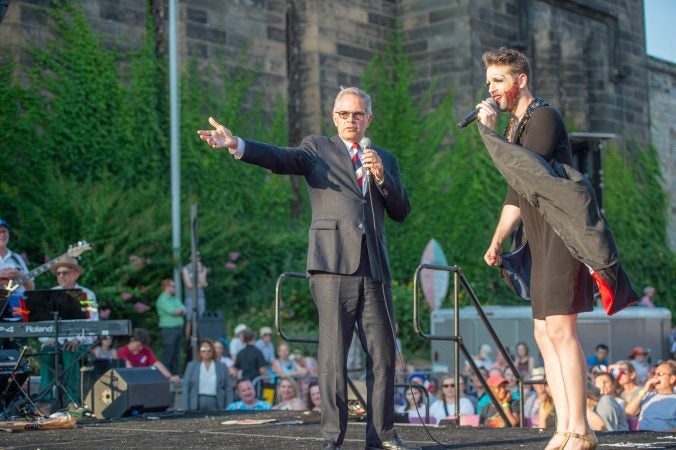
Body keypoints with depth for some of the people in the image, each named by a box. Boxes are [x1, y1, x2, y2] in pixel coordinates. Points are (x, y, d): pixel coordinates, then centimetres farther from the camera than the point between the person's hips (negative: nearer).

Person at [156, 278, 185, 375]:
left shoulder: (175, 299, 18)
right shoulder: (162, 299, -8)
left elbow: (184, 311, 10)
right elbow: (173, 312, -16)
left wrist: (178, 311, -9)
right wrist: (180, 310, 3)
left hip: (179, 328, 8)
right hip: (169, 329, -8)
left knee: (177, 354, 10)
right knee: (168, 355, -7)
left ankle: (175, 374, 16)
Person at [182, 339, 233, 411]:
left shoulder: (222, 366, 9)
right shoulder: (191, 366, 10)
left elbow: (228, 388, 6)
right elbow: (186, 387, 6)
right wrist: (186, 409, -1)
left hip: (215, 405, 0)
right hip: (196, 406, 0)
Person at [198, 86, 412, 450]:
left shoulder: (385, 160, 21)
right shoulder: (317, 148, 11)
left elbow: (401, 211, 14)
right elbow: (280, 158, -7)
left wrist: (381, 176, -3)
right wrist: (236, 145, -24)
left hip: (374, 269, 4)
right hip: (333, 265, -3)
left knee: (383, 353, 3)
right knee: (333, 354, -4)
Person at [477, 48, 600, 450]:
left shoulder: (544, 116, -9)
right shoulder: (517, 126, 19)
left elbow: (523, 172, -23)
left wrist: (489, 131, -16)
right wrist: (497, 242, 19)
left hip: (563, 235, -10)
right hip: (542, 242, 10)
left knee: (560, 329, -13)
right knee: (545, 334, 5)